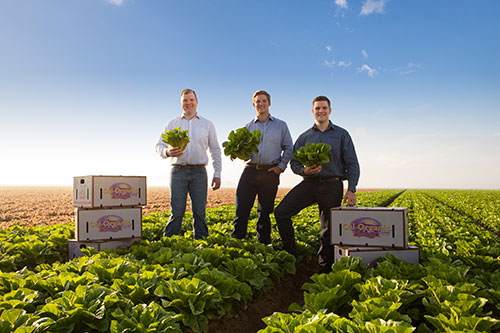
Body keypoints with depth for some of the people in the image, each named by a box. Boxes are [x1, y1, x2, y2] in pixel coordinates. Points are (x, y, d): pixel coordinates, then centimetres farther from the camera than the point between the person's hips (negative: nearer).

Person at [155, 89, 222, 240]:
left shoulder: (207, 124, 14)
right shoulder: (172, 124, 13)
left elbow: (215, 149, 14)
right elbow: (159, 146, 11)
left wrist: (217, 174, 7)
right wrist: (167, 152, -15)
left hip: (199, 172, 1)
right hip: (178, 171, 0)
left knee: (199, 212, 1)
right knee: (177, 212, -5)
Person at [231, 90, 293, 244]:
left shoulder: (281, 125, 11)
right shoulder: (248, 126, 14)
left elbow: (289, 148, 10)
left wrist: (281, 166, -2)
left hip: (270, 173, -1)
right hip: (250, 171, 1)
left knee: (264, 212, 6)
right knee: (241, 209, -5)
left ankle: (263, 244, 17)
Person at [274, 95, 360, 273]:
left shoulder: (341, 135, 9)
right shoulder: (304, 137, 14)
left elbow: (352, 164, 4)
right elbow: (294, 162, 13)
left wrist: (351, 190, -8)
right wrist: (304, 170, -11)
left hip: (332, 186, -2)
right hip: (309, 183, 2)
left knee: (328, 229, 0)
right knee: (281, 212, -14)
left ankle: (323, 269, 15)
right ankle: (291, 255, -2)